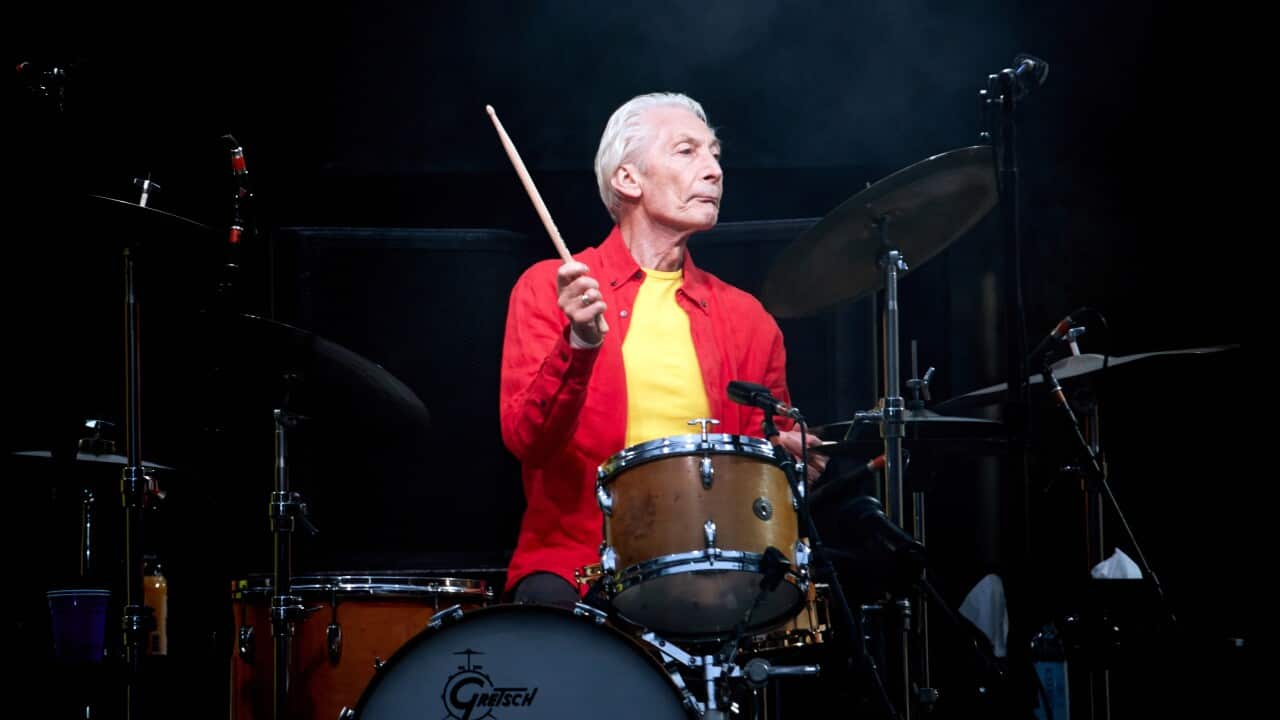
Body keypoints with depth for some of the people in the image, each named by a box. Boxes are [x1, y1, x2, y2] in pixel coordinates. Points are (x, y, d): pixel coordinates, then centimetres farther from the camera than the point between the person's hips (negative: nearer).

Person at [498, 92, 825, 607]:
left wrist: (783, 453, -4)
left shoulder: (745, 318, 13)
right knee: (549, 604, -32)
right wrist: (578, 344, -23)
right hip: (573, 559, -3)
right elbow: (526, 440, -7)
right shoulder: (548, 288, 3)